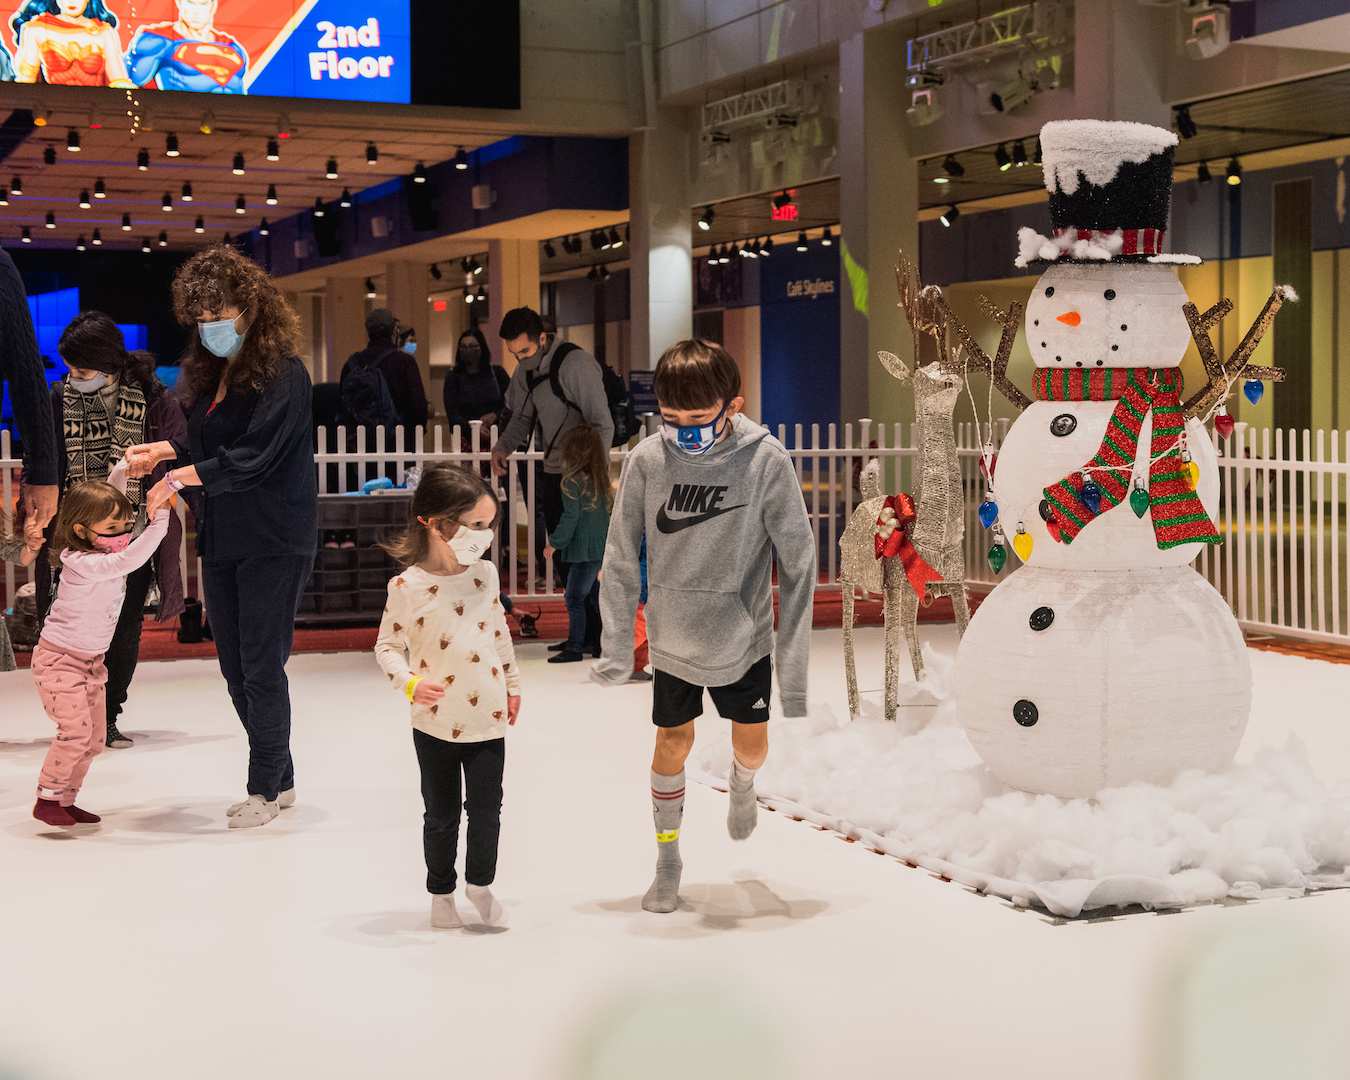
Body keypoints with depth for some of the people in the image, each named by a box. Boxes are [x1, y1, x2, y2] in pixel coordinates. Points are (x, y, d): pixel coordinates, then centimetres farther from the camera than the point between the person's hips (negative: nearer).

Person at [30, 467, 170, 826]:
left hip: (91, 661, 9)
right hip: (59, 659, -9)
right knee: (75, 730, -18)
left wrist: (124, 469, 3)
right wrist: (158, 522, -50)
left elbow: (111, 499, 15)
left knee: (94, 738, 8)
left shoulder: (104, 547, -1)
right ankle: (47, 799, -4)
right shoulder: (82, 563, -27)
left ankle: (65, 801, 18)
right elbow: (127, 561, -44)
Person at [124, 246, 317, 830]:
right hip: (222, 540, 8)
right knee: (235, 668, 11)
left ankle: (265, 788, 12)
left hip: (273, 541, -8)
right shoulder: (213, 372, 12)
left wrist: (182, 475, -17)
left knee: (262, 667, -3)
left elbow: (252, 458, -19)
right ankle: (280, 780, 24)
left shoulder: (284, 374, -12)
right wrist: (165, 451, 1)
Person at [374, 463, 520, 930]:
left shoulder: (485, 573, 2)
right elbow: (387, 645, -3)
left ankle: (481, 883, 26)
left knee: (486, 808, 4)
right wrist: (410, 683, -19)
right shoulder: (408, 586, -12)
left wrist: (512, 683, 19)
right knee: (442, 815, 10)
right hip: (436, 723, -3)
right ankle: (441, 892, 29)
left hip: (488, 719, 3)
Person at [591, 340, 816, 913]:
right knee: (673, 743, 9)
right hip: (673, 637, 1)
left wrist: (794, 669, -14)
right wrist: (616, 649, -3)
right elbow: (621, 560, -5)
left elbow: (796, 564, -14)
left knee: (751, 745, 15)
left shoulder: (766, 461, -20)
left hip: (744, 637, 0)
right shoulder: (647, 461, -16)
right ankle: (668, 860, 30)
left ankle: (742, 785, 52)